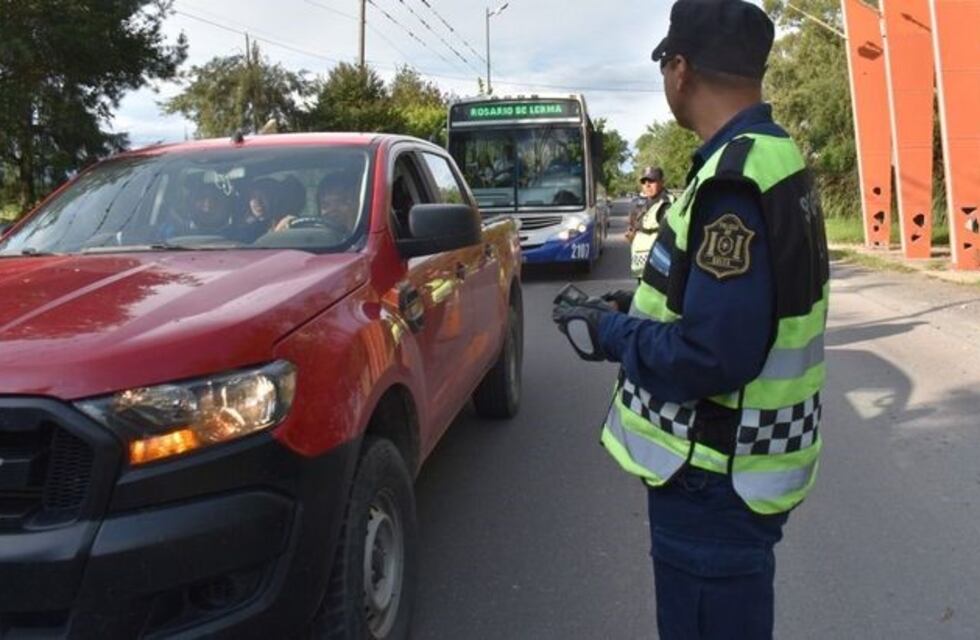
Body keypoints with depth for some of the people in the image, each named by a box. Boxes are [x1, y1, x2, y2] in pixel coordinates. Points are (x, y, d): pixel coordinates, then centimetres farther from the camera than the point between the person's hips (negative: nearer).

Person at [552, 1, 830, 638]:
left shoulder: (736, 184, -26)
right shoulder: (776, 159, 7)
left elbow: (711, 358, -31)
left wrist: (609, 334, -16)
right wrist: (641, 309, 9)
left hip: (715, 480, -9)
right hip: (739, 464, 10)